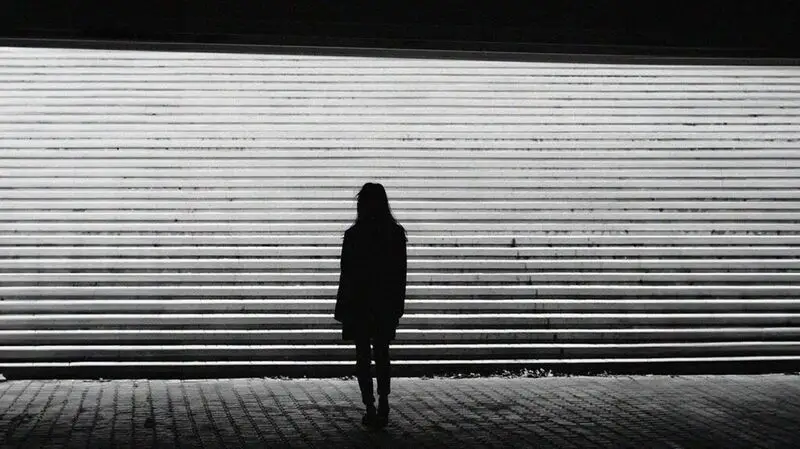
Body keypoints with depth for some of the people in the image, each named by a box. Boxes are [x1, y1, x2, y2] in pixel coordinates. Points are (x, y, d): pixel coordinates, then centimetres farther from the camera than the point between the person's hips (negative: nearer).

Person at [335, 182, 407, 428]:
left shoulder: (353, 235, -11)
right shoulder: (396, 233, -2)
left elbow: (347, 274, -9)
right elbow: (401, 272, 2)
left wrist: (342, 309, -1)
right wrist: (398, 305, 11)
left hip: (359, 305, -3)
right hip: (386, 305, 3)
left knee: (363, 355, 7)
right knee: (382, 354, 16)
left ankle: (370, 407, 4)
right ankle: (383, 402, 1)